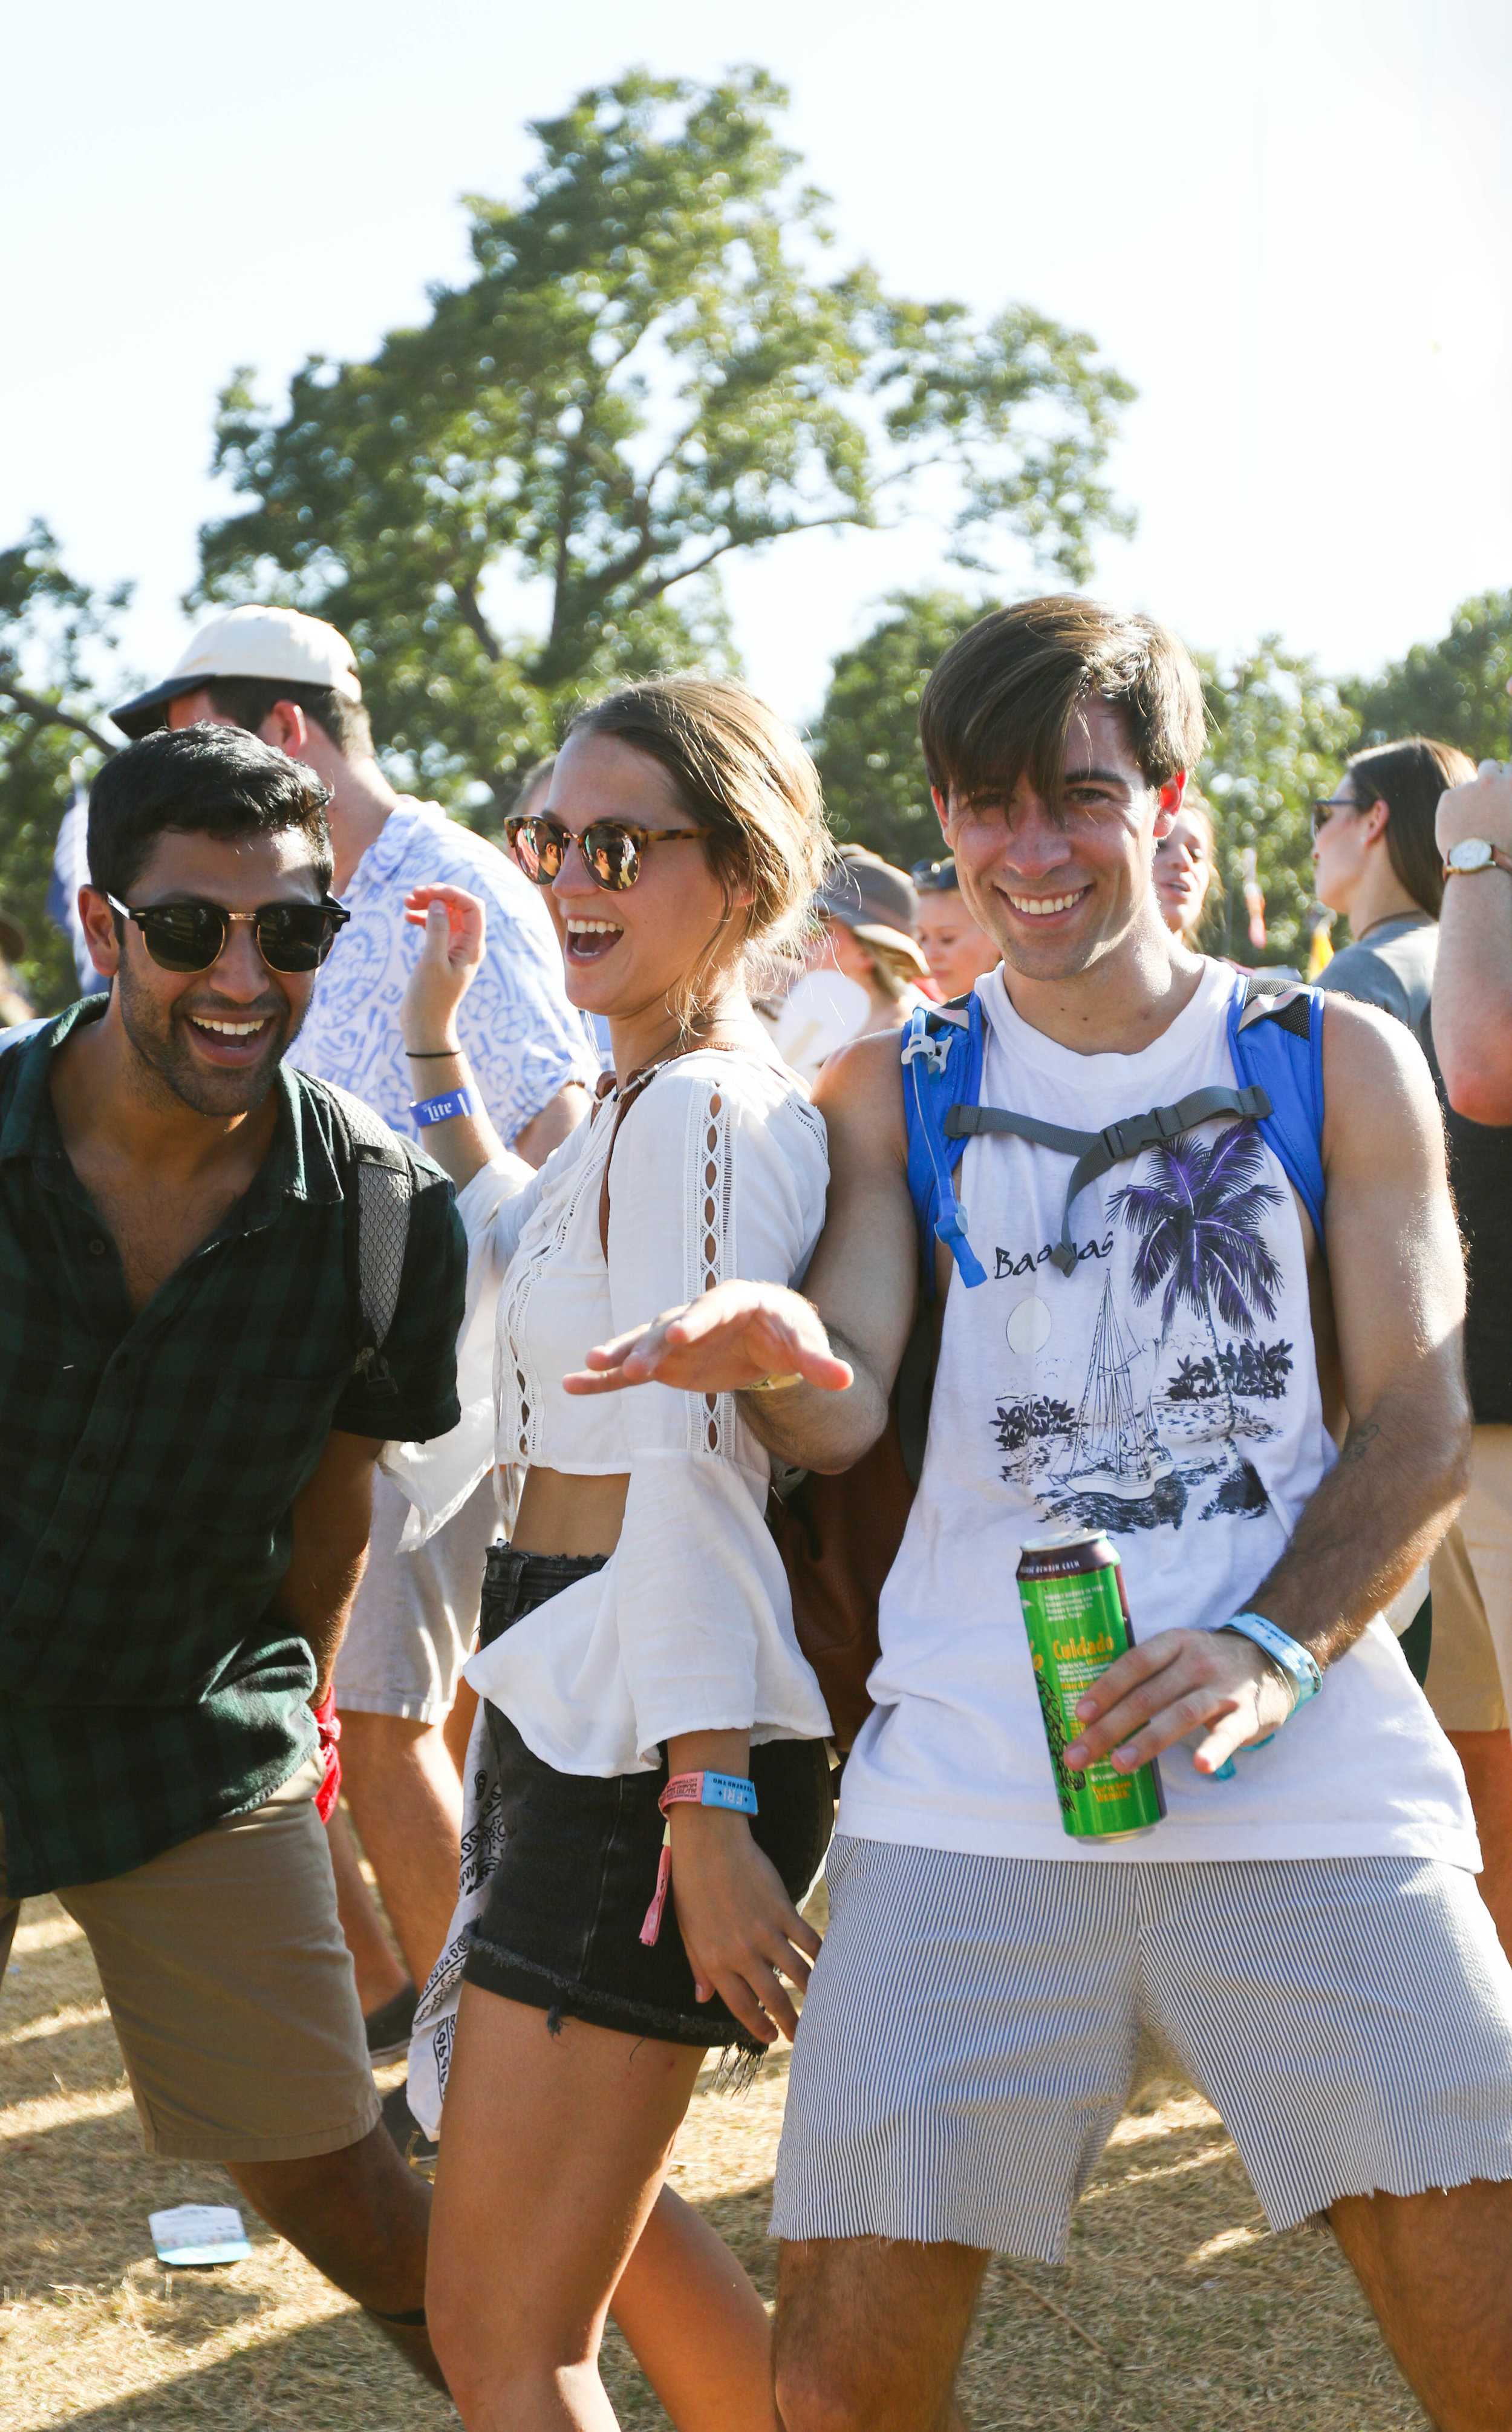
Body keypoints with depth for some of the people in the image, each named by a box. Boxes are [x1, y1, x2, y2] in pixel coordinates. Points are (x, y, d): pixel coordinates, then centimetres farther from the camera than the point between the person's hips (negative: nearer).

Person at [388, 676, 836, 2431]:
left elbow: (688, 1467, -24)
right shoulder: (650, 1104, 14)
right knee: (601, 2223, 27)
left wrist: (710, 1819, -27)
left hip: (643, 1745, -11)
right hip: (580, 1730, 11)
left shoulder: (701, 1112, -17)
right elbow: (520, 1260, 34)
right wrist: (435, 1044, 27)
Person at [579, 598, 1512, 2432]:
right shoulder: (894, 1090, 13)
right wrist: (775, 1360, -23)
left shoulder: (1335, 1065, 10)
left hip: (1310, 1784, 0)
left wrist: (1276, 1653, -12)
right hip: (968, 1786, 1)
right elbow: (842, 1415, 2)